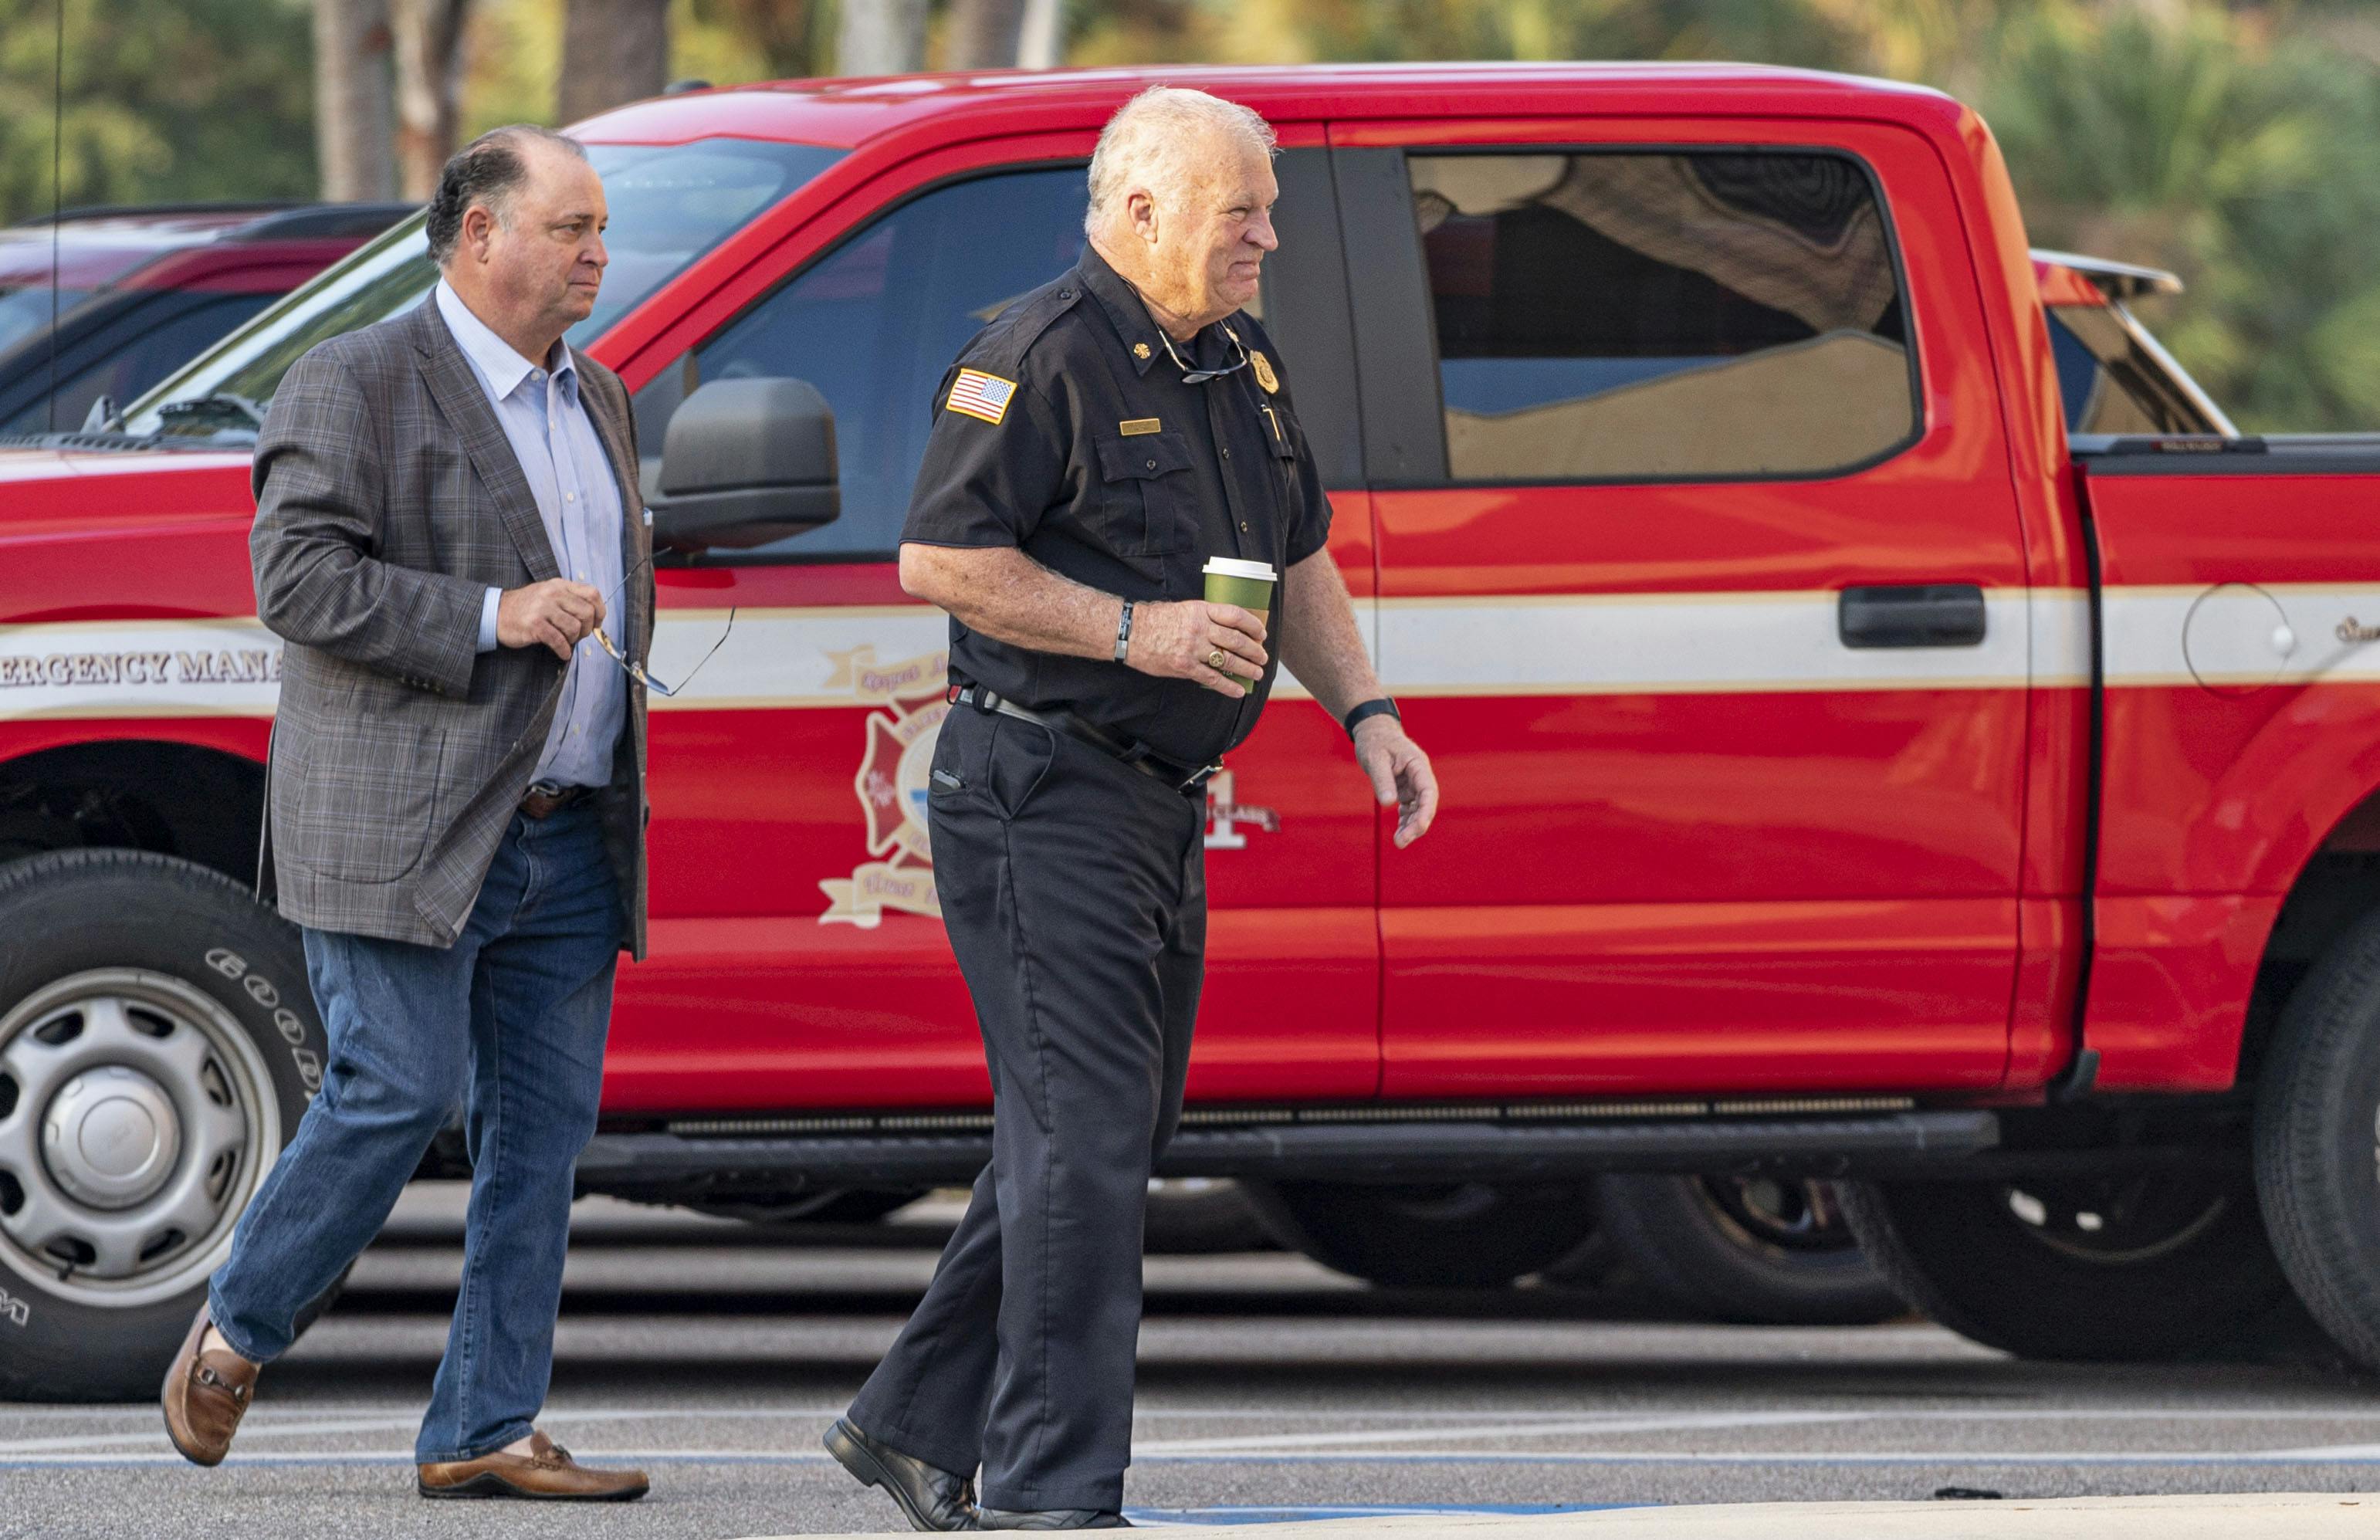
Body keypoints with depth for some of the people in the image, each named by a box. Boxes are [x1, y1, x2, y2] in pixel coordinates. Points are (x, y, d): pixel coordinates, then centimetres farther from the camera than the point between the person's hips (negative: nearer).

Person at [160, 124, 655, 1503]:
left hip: (568, 842, 7)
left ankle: (487, 1431, 5)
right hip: (410, 834, -7)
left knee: (545, 1126, 2)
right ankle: (234, 1336, 11)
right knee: (397, 1096, -10)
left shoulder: (597, 399, 19)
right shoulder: (358, 385, -6)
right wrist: (491, 618, -21)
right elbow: (299, 576, -15)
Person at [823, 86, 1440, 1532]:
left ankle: (916, 1424, 25)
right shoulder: (1044, 358, -14)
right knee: (1084, 1139, -12)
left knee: (1099, 1139, 13)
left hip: (1162, 807, 9)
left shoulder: (1241, 366, 14)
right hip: (1042, 798, -9)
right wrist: (1135, 630, -22)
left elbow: (1301, 554, 24)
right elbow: (940, 557, -17)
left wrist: (1366, 713, 11)